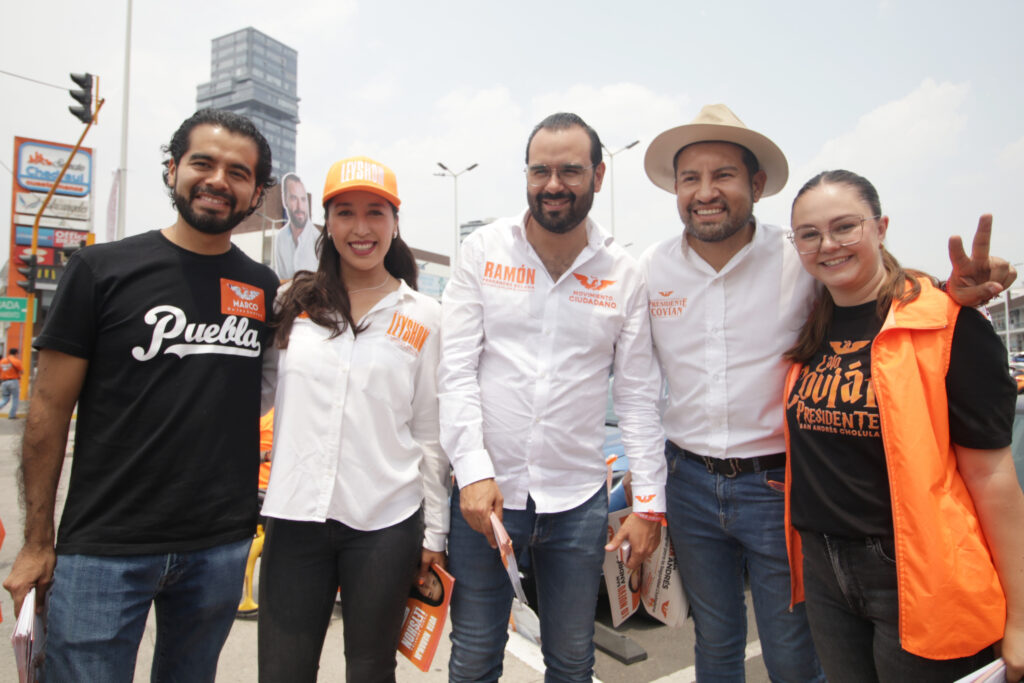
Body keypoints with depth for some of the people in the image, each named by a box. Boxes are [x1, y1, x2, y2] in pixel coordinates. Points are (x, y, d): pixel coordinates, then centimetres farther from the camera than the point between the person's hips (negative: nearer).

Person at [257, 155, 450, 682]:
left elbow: (430, 436, 2)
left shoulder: (423, 317, 1)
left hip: (385, 524, -1)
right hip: (294, 518, 2)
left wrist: (434, 534, 3)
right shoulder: (291, 303, 5)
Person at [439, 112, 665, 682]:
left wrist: (649, 502, -1)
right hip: (485, 490, 0)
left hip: (579, 499, 1)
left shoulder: (623, 274, 1)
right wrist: (474, 471, -14)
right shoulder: (484, 251, -1)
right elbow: (456, 370, -5)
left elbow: (639, 395, 2)